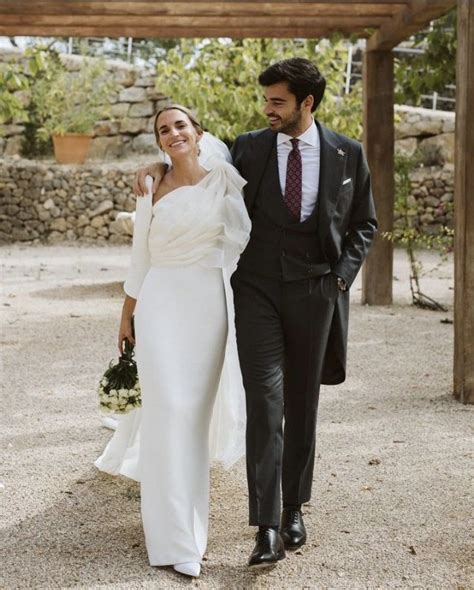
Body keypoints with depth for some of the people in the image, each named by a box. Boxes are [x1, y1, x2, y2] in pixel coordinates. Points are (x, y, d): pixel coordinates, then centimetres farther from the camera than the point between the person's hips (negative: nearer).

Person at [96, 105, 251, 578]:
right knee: (169, 407, -6)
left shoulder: (225, 178, 3)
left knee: (195, 408, 9)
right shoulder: (153, 192, 6)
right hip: (162, 304, -1)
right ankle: (176, 537, 0)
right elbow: (140, 259, 10)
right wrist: (126, 317, 11)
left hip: (210, 305, 1)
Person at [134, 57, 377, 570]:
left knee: (302, 404, 10)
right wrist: (158, 165, 1)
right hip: (258, 291, 0)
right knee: (264, 403, -10)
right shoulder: (249, 148, 2)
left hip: (315, 292, 1)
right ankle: (267, 529, -9)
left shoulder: (347, 154, 2)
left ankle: (294, 508, 25)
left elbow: (363, 224, 11)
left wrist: (342, 277, 0)